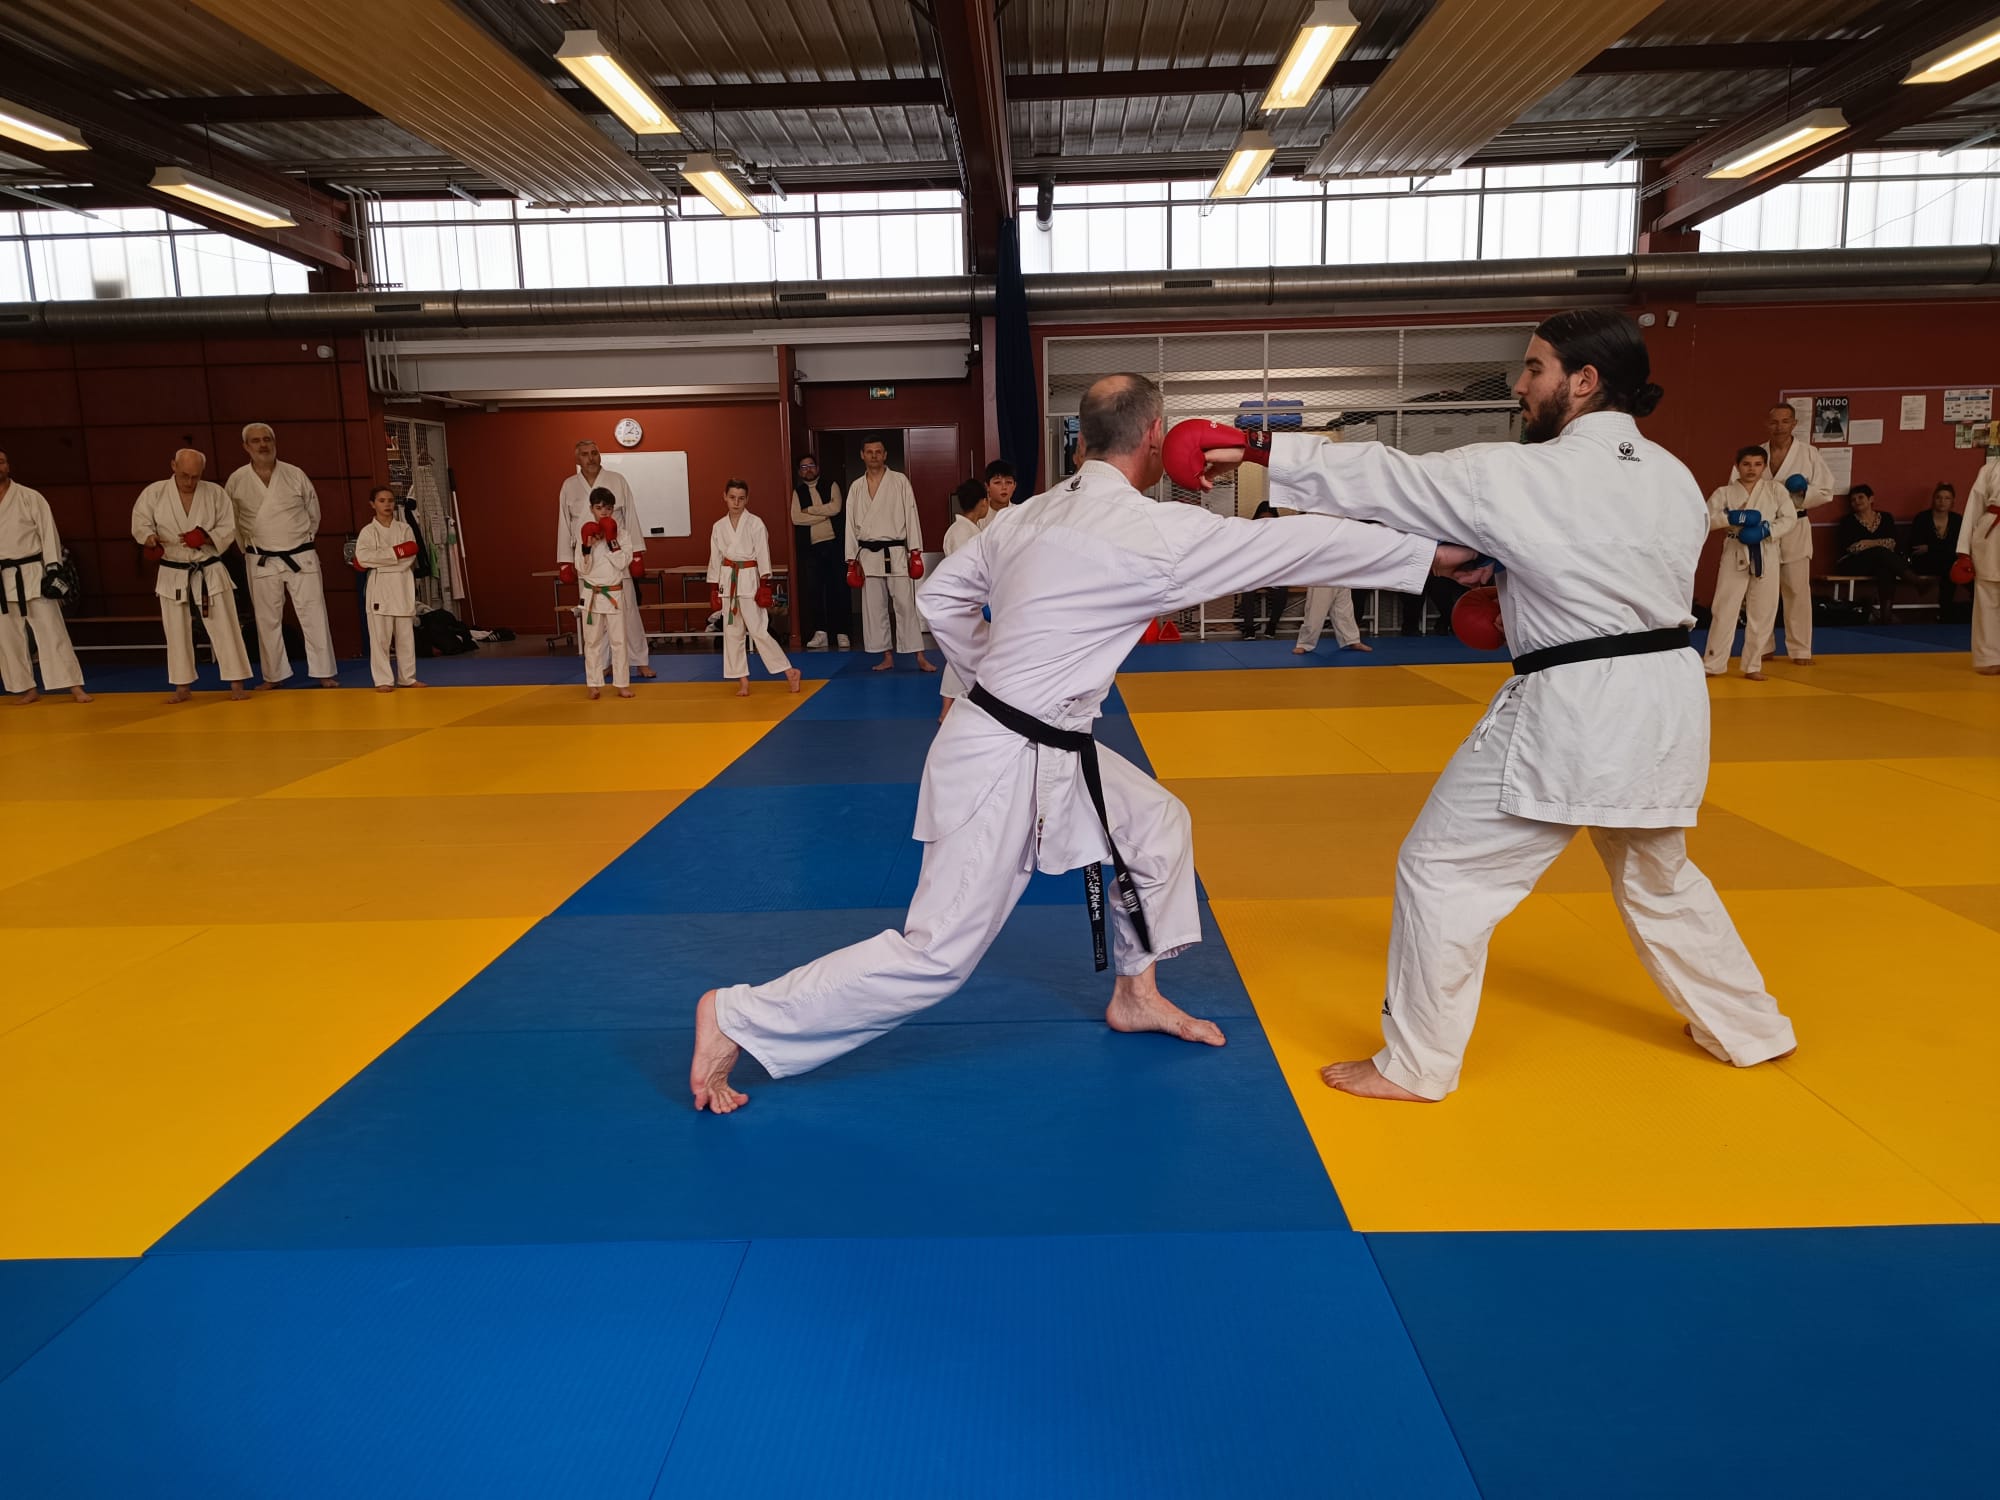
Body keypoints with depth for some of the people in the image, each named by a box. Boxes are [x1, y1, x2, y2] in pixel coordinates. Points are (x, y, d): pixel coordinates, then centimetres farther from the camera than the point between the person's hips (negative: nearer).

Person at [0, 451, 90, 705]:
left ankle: (75, 687, -1)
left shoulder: (30, 498, -3)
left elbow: (48, 533, -4)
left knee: (51, 630, -4)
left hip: (31, 574, -4)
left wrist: (54, 572, -10)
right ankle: (26, 688, 18)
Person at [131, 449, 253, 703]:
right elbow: (140, 522, -2)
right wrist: (149, 537, -24)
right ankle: (182, 687, 19)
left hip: (209, 572, -1)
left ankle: (236, 683, 5)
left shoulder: (215, 493, -3)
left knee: (224, 628, -2)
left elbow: (228, 529, -3)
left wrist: (206, 537, -21)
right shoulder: (154, 492, -3)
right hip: (172, 574, 1)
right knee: (177, 632, 8)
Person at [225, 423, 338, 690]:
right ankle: (273, 675, 18)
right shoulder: (236, 480, -2)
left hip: (301, 557, -1)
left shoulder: (295, 475, -3)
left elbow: (313, 512, 10)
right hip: (261, 562, 1)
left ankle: (325, 672, 6)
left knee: (313, 615, -1)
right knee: (267, 620, 7)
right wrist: (248, 549, 10)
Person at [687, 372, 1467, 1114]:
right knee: (937, 955, -2)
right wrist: (1431, 551, 0)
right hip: (1006, 766, -10)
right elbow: (1296, 544, -11)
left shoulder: (1032, 515, 6)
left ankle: (1136, 995, 36)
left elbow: (943, 595, 13)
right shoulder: (1156, 533, -18)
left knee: (1156, 823, 20)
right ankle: (737, 1018, 8)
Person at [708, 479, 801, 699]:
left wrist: (765, 586, -12)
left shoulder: (756, 523, -4)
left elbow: (763, 556, -6)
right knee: (732, 632, 6)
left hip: (749, 579, -5)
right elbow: (715, 559, 11)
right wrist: (714, 589, 10)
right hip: (728, 581, 5)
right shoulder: (718, 527, 7)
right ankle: (743, 680, 14)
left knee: (758, 630, -9)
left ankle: (789, 672, -2)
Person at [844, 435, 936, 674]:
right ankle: (887, 657, 16)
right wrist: (852, 561, 6)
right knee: (874, 608, 6)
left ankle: (920, 657, -3)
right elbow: (851, 525, 10)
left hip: (896, 553, -4)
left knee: (906, 606, -6)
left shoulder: (900, 482, 0)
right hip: (868, 556, 4)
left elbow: (911, 517, -3)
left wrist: (916, 553, -9)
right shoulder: (856, 488, 9)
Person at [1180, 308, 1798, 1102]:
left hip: (1571, 713, -8)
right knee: (1659, 877, 29)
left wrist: (1258, 452, -4)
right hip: (1667, 702, 8)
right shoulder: (1676, 478, 9)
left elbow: (1381, 477, -10)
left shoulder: (1519, 476, -12)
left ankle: (1414, 1065, 9)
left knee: (1441, 870, 2)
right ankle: (1747, 1029, 44)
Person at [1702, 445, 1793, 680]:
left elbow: (1790, 519, -1)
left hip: (1765, 556, 1)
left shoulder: (1775, 490, 4)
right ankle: (1713, 664, 7)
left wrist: (1766, 530, -17)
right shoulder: (1725, 493, 2)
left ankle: (1753, 666, 17)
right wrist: (1731, 517, -22)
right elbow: (1705, 519, -9)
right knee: (1724, 610, -2)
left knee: (1761, 613, 6)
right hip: (1735, 555, -1)